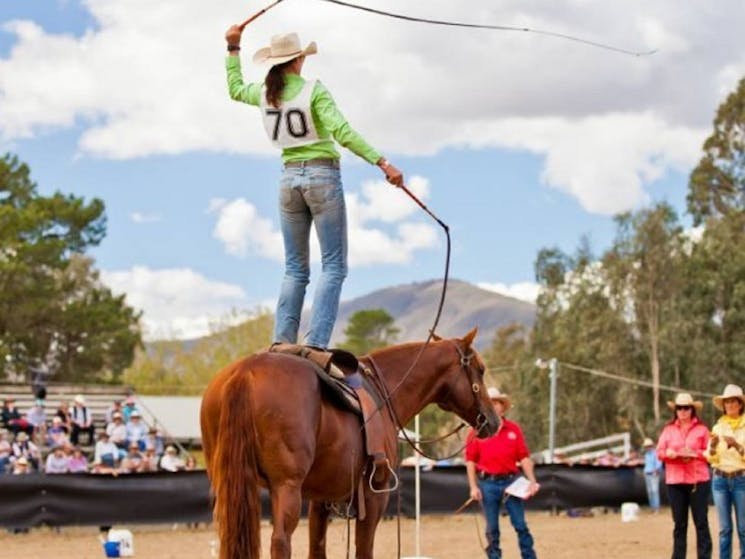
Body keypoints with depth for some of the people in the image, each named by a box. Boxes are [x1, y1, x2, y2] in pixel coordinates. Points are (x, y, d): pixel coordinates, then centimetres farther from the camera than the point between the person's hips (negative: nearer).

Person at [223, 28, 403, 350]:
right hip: (322, 177, -6)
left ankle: (282, 342, 3)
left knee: (295, 269, 13)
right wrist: (382, 163, -23)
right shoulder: (314, 91, -11)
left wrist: (233, 49, 35)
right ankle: (316, 343, -14)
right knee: (333, 266, -2)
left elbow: (235, 88, 28)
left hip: (290, 179, 6)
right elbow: (343, 133, -21)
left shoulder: (265, 94, 5)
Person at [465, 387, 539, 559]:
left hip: (511, 482, 1)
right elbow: (470, 461, 0)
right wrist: (473, 487, -7)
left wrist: (532, 481, -7)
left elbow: (524, 457, 2)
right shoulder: (476, 432, 1)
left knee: (521, 525, 1)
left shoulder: (514, 429, 4)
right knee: (492, 528, 7)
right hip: (488, 484, -1)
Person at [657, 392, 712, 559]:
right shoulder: (668, 429, 9)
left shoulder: (701, 429, 3)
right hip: (675, 482, 2)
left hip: (698, 481, -2)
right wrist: (672, 453, -14)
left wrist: (694, 454, -15)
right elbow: (660, 452, 6)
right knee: (679, 524, 8)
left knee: (701, 522, -2)